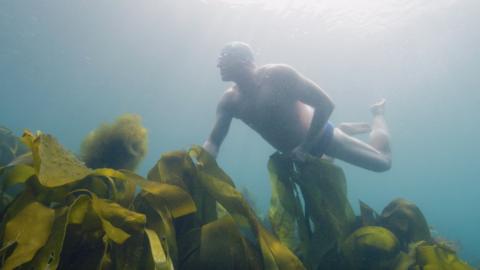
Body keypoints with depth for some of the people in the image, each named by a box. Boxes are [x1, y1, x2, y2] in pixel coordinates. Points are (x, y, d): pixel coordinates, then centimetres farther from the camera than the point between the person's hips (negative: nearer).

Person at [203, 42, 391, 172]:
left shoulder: (278, 74, -30)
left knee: (383, 162, 2)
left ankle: (377, 114, 28)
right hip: (295, 151, 6)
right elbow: (213, 141, -10)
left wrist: (306, 146, -31)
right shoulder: (229, 100, -15)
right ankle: (346, 129, 47)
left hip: (319, 136, -5)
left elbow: (326, 104, -31)